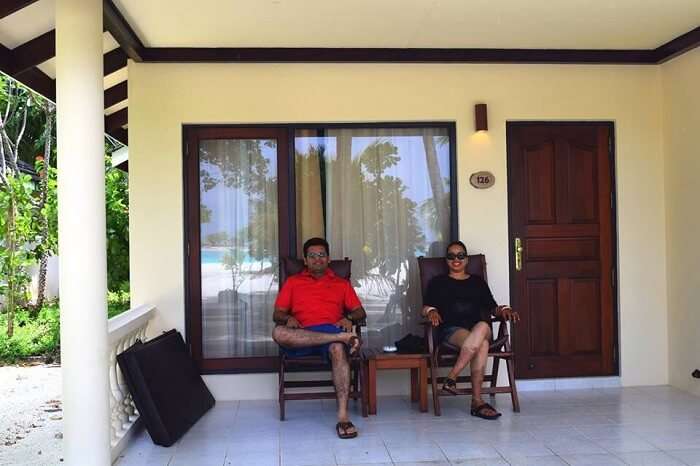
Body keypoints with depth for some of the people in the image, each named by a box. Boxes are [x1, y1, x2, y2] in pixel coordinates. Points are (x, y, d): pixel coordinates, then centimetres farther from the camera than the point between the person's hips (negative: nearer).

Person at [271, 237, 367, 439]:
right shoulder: (293, 282, 24)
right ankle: (343, 337, -33)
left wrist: (349, 318, -4)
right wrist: (288, 318, -7)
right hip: (301, 336, 1)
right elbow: (277, 314, 17)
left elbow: (360, 312, 19)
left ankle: (343, 416, -42)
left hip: (331, 330, 0)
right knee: (278, 333, -35)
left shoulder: (341, 283, 26)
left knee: (338, 349, -38)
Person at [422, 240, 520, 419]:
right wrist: (432, 312, -13)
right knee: (481, 345, -36)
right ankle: (477, 401, -34)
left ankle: (451, 378, -36)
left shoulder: (478, 281, 28)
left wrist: (504, 310, -2)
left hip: (478, 327, 2)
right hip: (451, 330, -2)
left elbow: (492, 307, 20)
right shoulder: (438, 282, 22)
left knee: (483, 326, -39)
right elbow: (426, 307, 10)